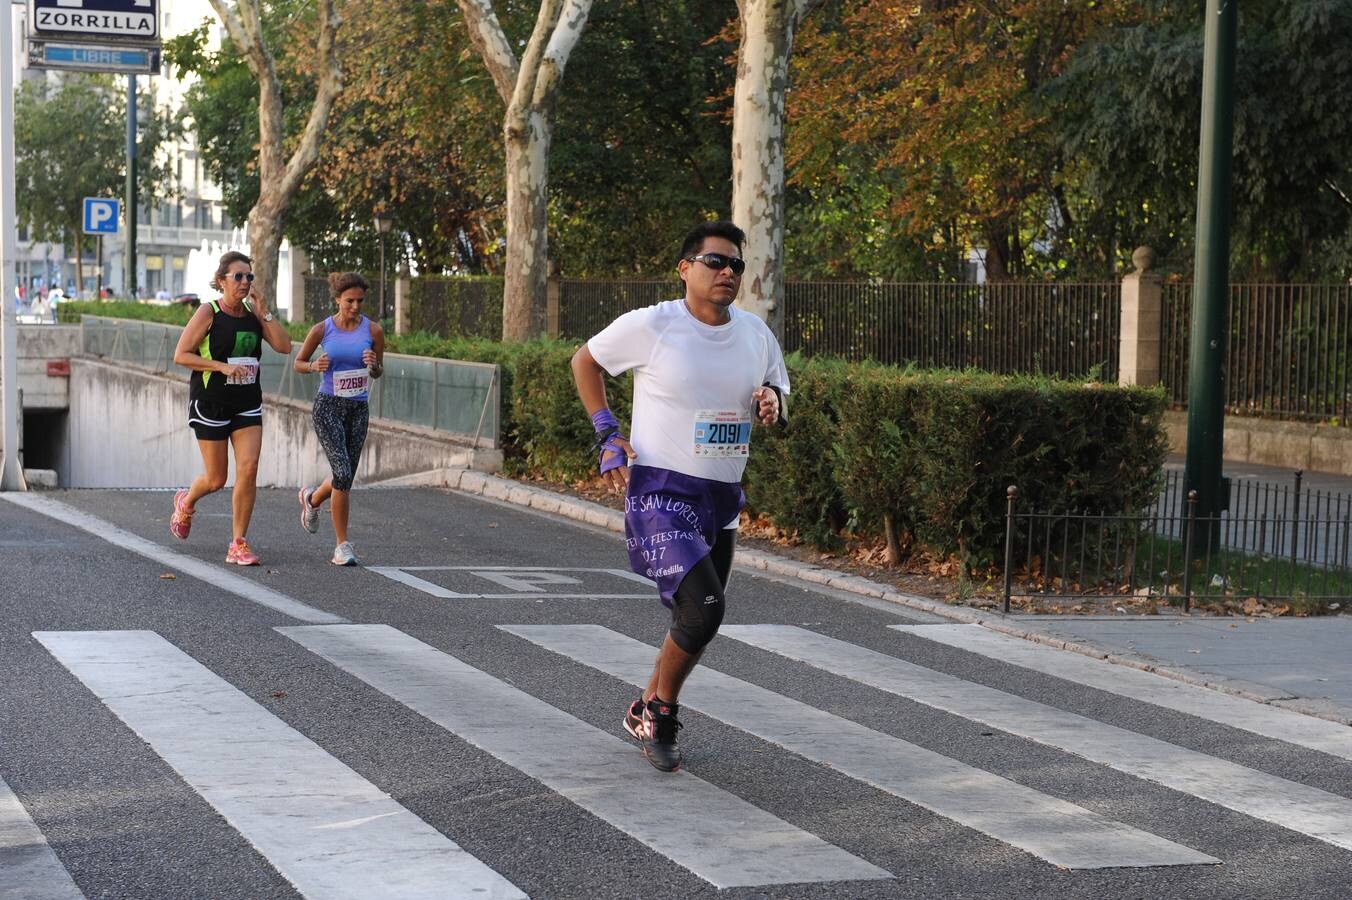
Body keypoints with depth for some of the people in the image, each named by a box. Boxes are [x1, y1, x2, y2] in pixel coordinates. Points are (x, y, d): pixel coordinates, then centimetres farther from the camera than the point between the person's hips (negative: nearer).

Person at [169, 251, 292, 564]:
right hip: (210, 404, -4)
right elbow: (181, 355, -11)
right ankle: (186, 502, 40)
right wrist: (222, 366, -20)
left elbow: (284, 346, -2)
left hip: (247, 405, 4)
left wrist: (264, 313, -9)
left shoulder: (253, 314, 6)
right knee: (216, 479, 4)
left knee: (248, 469, -11)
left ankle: (238, 544, -2)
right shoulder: (208, 313, -9)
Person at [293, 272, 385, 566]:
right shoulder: (322, 330, -5)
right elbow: (299, 362, 8)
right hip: (328, 406, -3)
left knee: (345, 479, 8)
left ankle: (312, 499, 44)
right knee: (343, 473, -16)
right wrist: (315, 366, -13)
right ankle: (342, 545, -5)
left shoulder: (373, 331, -1)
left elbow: (379, 372, 10)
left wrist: (373, 365, -13)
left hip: (359, 409, 3)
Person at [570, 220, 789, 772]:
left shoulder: (756, 333, 5)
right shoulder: (651, 326, -10)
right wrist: (606, 433, -5)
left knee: (700, 619, 12)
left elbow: (776, 390, 18)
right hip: (660, 491, -6)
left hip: (722, 497, 7)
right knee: (702, 607, -20)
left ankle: (646, 712, 33)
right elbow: (585, 360, 3)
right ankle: (660, 713, 3)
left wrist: (772, 405, -7)